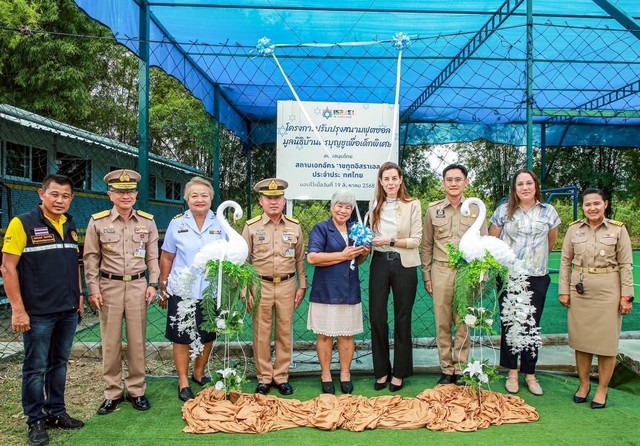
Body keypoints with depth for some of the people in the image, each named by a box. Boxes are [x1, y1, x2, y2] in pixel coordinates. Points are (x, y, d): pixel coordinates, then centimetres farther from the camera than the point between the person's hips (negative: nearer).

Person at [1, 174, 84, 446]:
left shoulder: (70, 226, 8)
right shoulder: (22, 224, -11)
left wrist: (79, 296, 13)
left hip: (68, 311, 6)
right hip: (38, 313, -6)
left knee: (59, 364, 16)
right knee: (36, 368, 6)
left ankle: (56, 413, 30)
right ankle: (35, 421, 21)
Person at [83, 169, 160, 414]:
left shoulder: (148, 221, 3)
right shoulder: (98, 222, -1)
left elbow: (153, 257, 8)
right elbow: (91, 258, 2)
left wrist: (153, 284, 1)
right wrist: (93, 289, -3)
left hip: (138, 286, 1)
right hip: (109, 287, -1)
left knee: (137, 341, 7)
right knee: (110, 342, 6)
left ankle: (136, 390, 19)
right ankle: (112, 393, 18)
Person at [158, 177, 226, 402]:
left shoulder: (220, 224, 1)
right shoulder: (177, 223, -2)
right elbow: (166, 257, 3)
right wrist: (163, 287, 3)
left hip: (211, 291, 2)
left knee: (207, 336, 14)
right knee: (181, 338, 7)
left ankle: (199, 373, 36)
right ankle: (183, 382, 22)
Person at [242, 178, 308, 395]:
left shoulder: (294, 226, 3)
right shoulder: (251, 227, -2)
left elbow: (300, 259, 10)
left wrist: (302, 286, 8)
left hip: (287, 285, 2)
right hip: (260, 285, -1)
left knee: (285, 333, 8)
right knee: (261, 335, 5)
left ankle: (281, 377, 22)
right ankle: (264, 378, 20)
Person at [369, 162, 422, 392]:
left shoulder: (413, 205, -4)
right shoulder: (375, 205, 8)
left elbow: (416, 240, -8)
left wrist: (391, 241, -18)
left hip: (403, 265, -3)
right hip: (379, 263, 3)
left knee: (402, 319, 8)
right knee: (376, 317, 3)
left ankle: (399, 372, 22)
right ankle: (381, 370, 20)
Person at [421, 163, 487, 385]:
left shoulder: (476, 209, 5)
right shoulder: (433, 209, 6)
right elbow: (426, 245, 10)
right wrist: (426, 275, 7)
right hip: (441, 271, 1)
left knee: (464, 323, 3)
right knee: (442, 323, 5)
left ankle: (460, 370, 15)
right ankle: (446, 370, 17)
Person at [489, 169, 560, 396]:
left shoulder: (548, 211, 4)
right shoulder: (504, 210, 1)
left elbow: (552, 241, 18)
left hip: (537, 278, 1)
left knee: (532, 326, 7)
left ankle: (530, 374, 20)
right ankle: (512, 373, 20)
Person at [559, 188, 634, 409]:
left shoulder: (618, 229, -2)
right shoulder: (574, 229, 3)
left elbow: (626, 264, -1)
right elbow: (566, 261, 6)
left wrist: (626, 295, -5)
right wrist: (564, 290, 2)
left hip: (608, 291, -2)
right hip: (579, 289, 2)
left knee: (606, 342, 4)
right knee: (581, 340, 10)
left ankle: (602, 390, 19)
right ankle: (584, 384, 27)